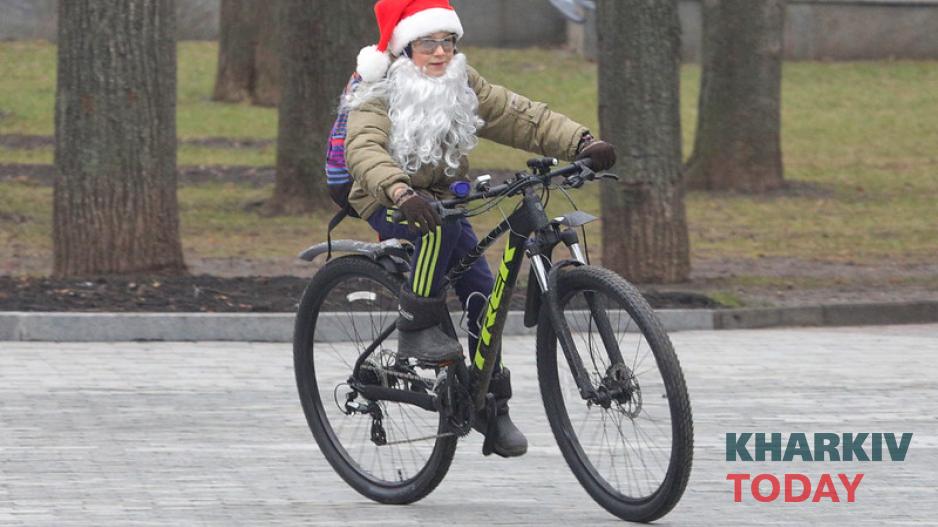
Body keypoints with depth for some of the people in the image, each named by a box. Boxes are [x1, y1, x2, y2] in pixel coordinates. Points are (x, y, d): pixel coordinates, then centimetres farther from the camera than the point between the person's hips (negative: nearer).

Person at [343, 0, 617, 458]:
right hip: (389, 205, -5)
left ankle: (490, 400, 2)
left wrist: (581, 143, -27)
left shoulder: (463, 88, -2)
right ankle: (416, 328, -26)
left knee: (482, 290, -10)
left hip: (443, 200, 5)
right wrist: (401, 192, -55)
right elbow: (363, 151, -35)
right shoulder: (378, 96, -17)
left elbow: (521, 117, -11)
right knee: (443, 225, -36)